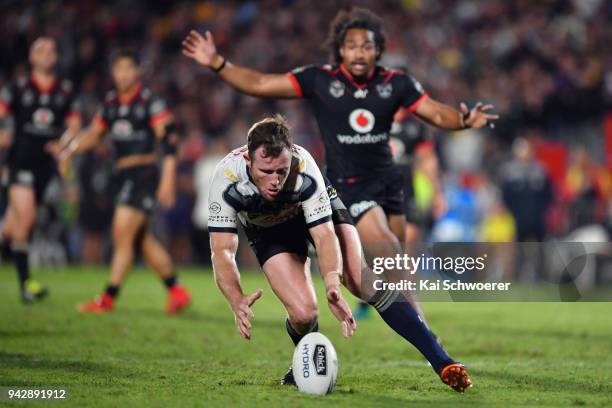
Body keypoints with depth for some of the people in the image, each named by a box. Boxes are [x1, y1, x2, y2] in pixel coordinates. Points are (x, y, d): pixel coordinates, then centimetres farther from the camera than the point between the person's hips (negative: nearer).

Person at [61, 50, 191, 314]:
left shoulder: (150, 102, -8)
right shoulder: (111, 103, 12)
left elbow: (169, 140, -11)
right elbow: (94, 133, 22)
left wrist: (167, 180, -16)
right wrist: (71, 150, 6)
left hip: (143, 172, -7)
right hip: (122, 174, 7)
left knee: (122, 233, -13)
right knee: (143, 240, 11)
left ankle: (108, 299, -11)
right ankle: (176, 291, 22)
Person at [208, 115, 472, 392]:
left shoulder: (305, 169, -37)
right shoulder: (227, 178, -36)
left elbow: (325, 235, -33)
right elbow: (222, 252, -36)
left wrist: (332, 284, -51)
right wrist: (237, 301, -53)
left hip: (318, 210, 0)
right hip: (268, 231, 0)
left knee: (366, 281, -19)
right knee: (303, 312, -21)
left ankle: (441, 362, -16)